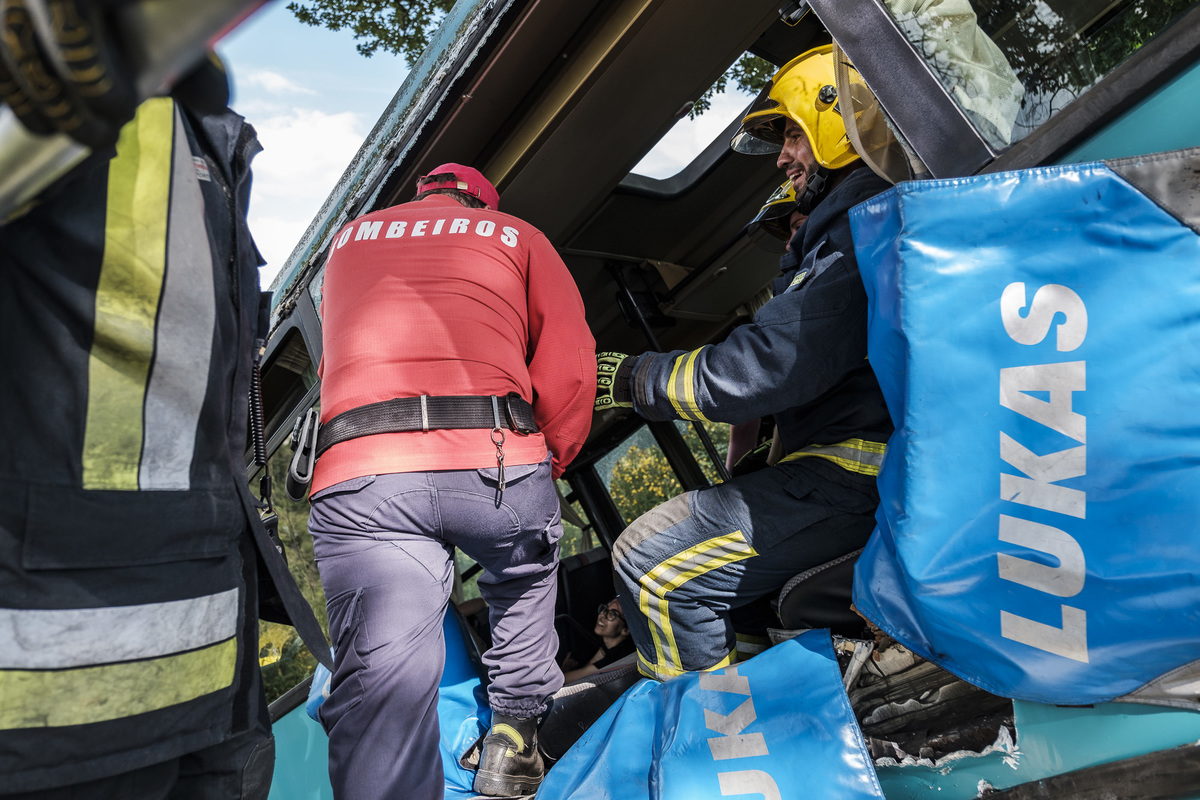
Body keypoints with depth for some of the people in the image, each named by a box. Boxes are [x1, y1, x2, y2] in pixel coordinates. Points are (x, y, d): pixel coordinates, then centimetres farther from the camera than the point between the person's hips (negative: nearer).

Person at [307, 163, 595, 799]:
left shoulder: (349, 239, 29)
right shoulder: (517, 236, 19)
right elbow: (570, 366, 7)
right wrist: (549, 464, 20)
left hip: (356, 472, 1)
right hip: (498, 462, 0)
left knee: (380, 684, -5)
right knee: (526, 580, 29)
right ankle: (513, 734, 31)